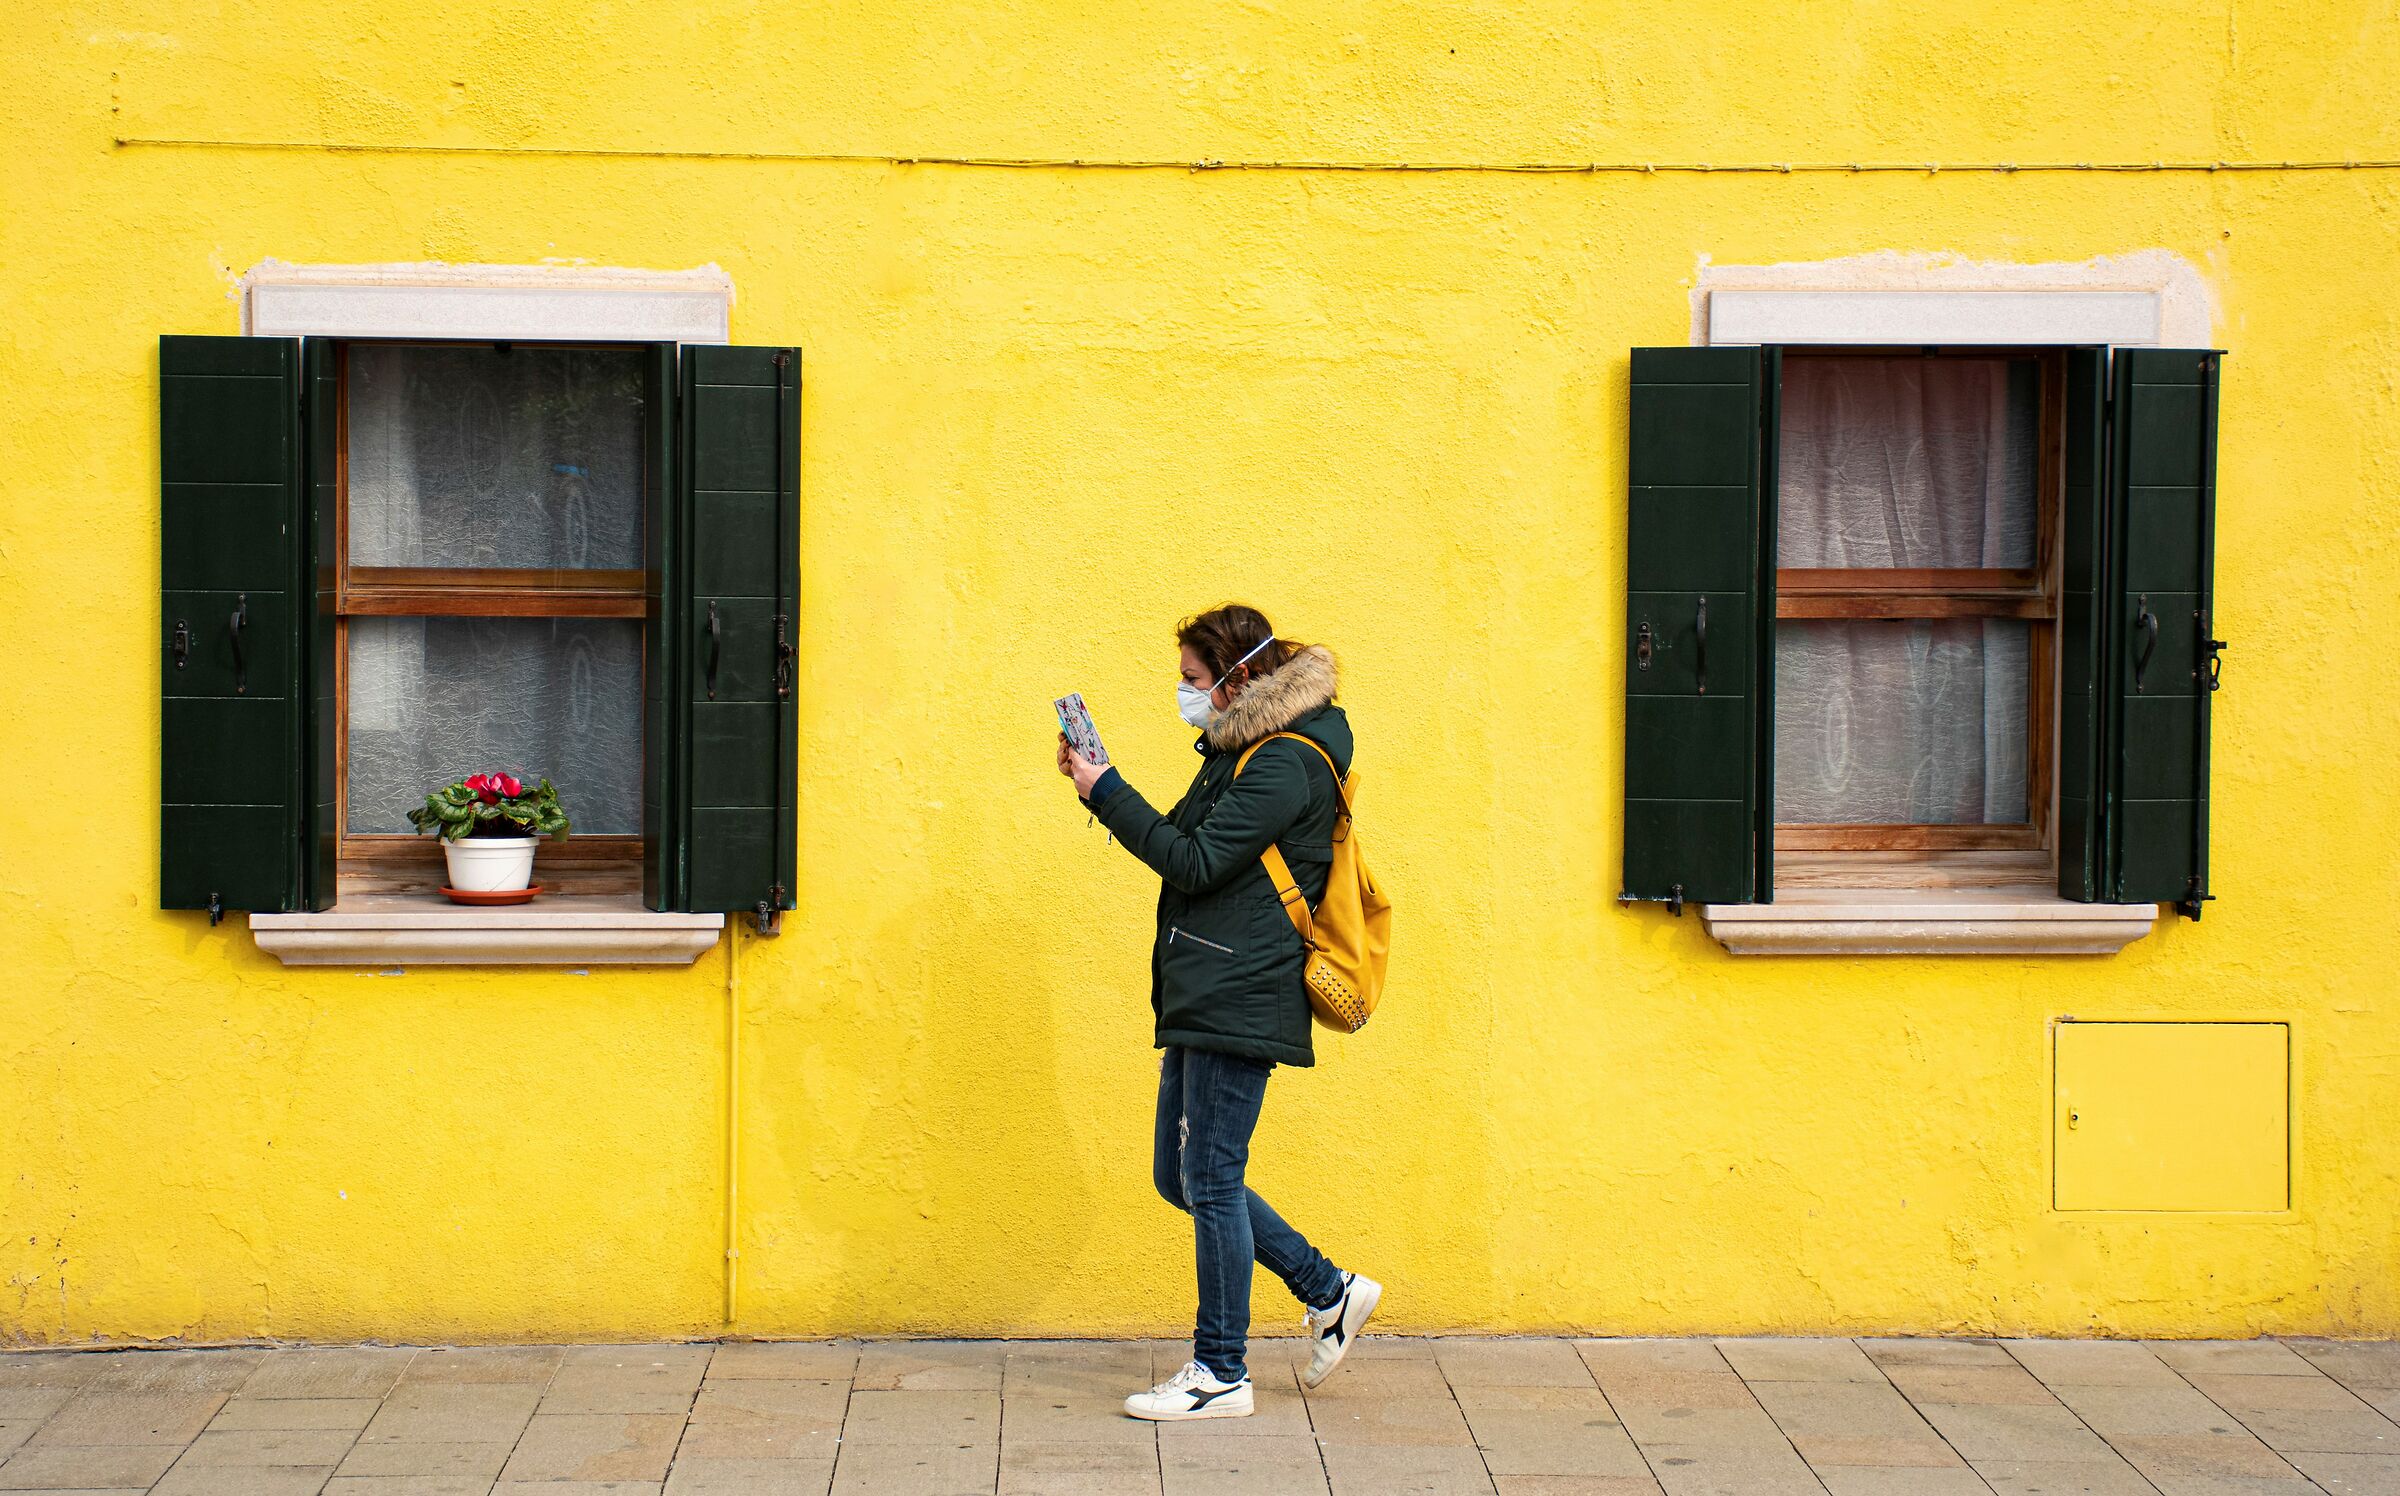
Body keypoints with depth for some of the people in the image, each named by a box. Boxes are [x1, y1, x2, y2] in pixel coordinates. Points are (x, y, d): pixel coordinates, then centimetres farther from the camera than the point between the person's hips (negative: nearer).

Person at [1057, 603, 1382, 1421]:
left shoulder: (1284, 765, -14)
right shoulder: (1241, 750, 18)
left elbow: (1196, 862, -18)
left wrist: (1104, 791, -15)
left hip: (1240, 1003, -11)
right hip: (1205, 1004, 11)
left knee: (1210, 1181, -6)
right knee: (1179, 1176, 13)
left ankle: (1221, 1371, 4)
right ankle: (1329, 1293, 23)